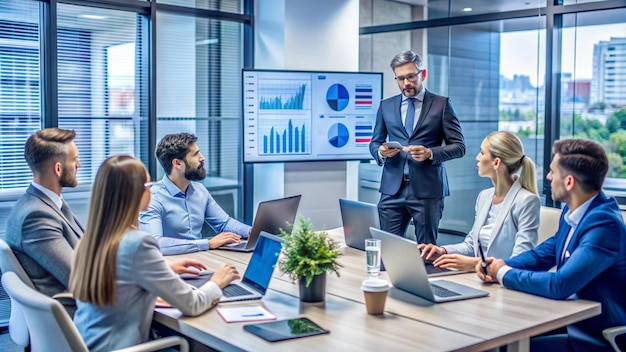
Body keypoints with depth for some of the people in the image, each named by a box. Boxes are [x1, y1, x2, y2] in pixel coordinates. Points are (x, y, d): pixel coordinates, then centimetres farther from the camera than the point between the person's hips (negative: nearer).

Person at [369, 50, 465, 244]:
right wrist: (381, 152, -6)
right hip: (393, 189, 3)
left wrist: (430, 153, -17)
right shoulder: (386, 105, 12)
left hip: (428, 189, -2)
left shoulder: (442, 104, 3)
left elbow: (459, 146, 1)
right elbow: (374, 143, 17)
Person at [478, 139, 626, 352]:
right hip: (571, 318, 8)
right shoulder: (572, 211, 3)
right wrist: (501, 266, -4)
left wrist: (505, 274, -17)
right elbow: (543, 253, 14)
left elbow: (560, 285, -30)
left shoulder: (604, 224, -24)